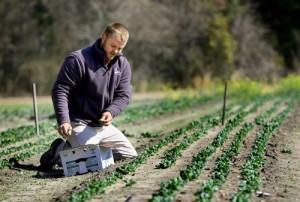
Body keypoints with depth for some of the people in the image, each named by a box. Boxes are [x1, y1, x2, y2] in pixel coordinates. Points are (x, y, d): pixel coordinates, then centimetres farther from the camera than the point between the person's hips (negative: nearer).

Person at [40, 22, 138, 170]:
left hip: (104, 125, 7)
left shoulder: (123, 65, 6)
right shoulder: (78, 60, -13)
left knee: (131, 156, 5)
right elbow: (60, 91, -16)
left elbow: (123, 95, 2)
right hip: (79, 124, -7)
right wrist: (63, 121, -27)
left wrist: (111, 112, -20)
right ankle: (60, 150, 4)